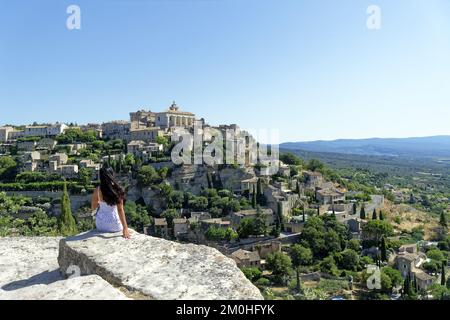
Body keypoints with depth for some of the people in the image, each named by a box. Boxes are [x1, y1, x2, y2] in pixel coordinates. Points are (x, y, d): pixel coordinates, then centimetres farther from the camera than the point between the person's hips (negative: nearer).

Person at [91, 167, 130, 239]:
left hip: (100, 225, 2)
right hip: (114, 226, -1)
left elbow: (93, 207, 3)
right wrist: (125, 228, -20)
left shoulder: (97, 190, -11)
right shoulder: (117, 190, -16)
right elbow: (120, 209, -20)